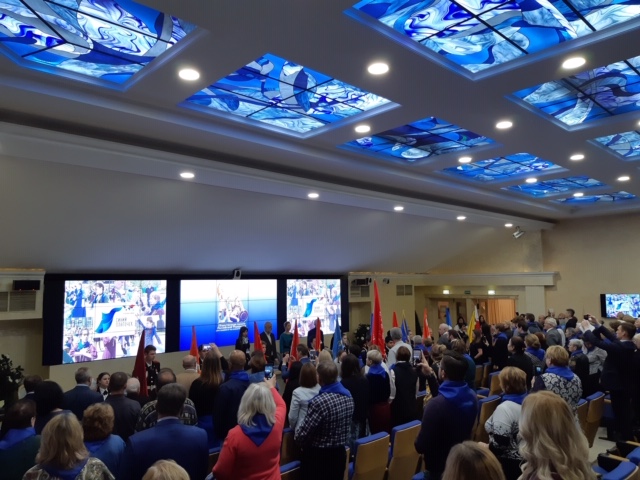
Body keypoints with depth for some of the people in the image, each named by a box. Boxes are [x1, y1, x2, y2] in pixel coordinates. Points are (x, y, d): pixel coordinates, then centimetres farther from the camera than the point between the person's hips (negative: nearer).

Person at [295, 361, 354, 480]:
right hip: (340, 454, 7)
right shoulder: (348, 396, -4)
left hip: (318, 456, -7)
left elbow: (302, 434, -23)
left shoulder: (319, 402, -30)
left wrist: (297, 436, -2)